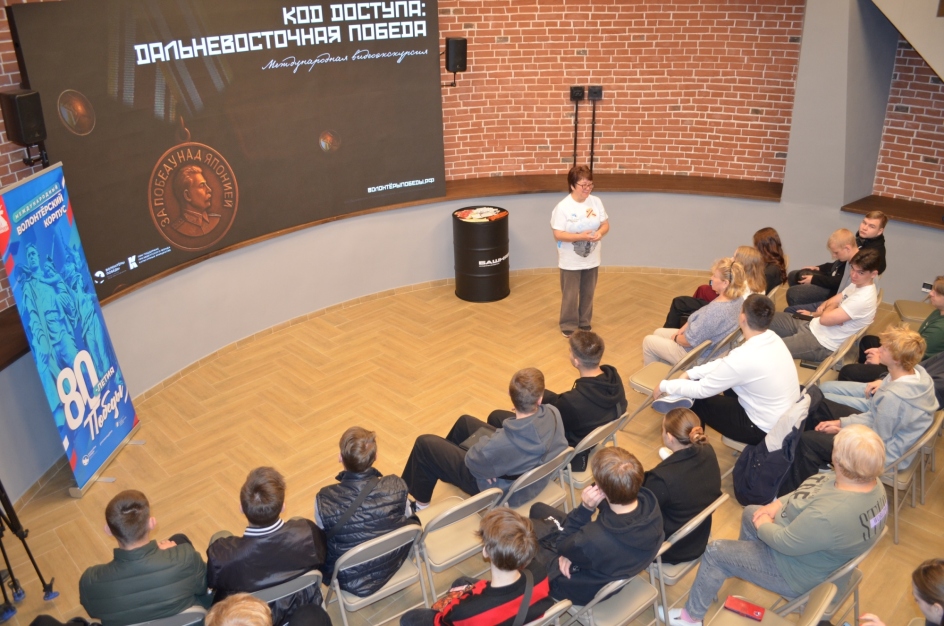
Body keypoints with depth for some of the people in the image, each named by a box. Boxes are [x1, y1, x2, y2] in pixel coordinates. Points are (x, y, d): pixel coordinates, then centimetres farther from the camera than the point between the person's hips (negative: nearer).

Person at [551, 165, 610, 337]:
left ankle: (584, 324, 35)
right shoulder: (563, 207, -17)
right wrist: (580, 236, -27)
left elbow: (605, 224, 4)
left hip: (591, 259, 5)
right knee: (570, 295, 7)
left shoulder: (596, 202, -3)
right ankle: (569, 327, 24)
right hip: (571, 261, -4)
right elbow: (558, 234, -18)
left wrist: (600, 233, -19)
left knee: (588, 293, 17)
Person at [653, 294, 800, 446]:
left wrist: (664, 386, -4)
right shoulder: (772, 338, -6)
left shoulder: (743, 358, -32)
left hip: (766, 430, -8)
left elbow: (701, 390, -18)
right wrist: (690, 373, 4)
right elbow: (725, 362, 7)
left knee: (696, 400, 6)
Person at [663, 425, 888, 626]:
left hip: (796, 572, -9)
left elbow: (785, 543, -27)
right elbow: (811, 490, 1)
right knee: (750, 512, 26)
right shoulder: (871, 481, -14)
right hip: (817, 552, 9)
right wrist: (779, 503, -5)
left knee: (714, 552, 3)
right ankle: (742, 562, 50)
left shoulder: (828, 516, -42)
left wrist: (763, 525, -9)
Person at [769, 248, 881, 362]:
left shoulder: (864, 299, -26)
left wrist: (828, 307, -4)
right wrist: (813, 314, -8)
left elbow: (825, 319, -26)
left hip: (822, 343, -9)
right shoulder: (857, 284, 2)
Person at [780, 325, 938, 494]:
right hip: (883, 428, 9)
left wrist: (842, 430, -9)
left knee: (807, 441, -8)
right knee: (819, 405, 10)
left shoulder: (893, 397, -36)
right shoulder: (918, 371, -9)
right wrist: (842, 422, -3)